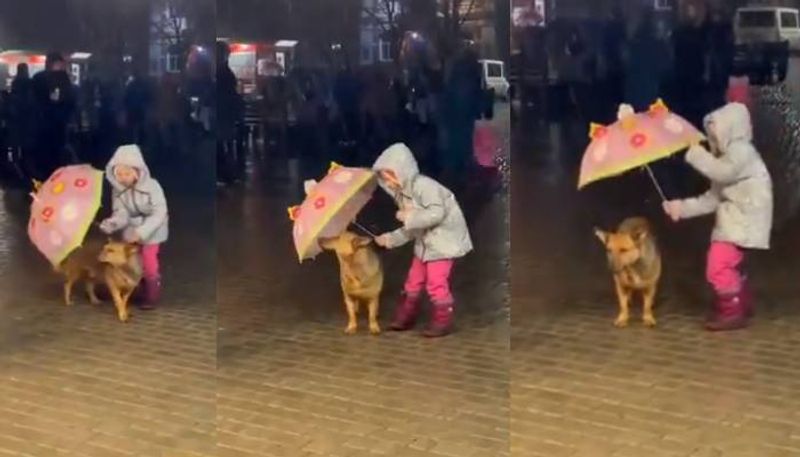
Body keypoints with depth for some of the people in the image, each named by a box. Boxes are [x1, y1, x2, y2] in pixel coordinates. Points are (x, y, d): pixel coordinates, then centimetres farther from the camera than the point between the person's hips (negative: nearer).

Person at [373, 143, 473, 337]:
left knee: (436, 282, -8)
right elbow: (410, 229, 11)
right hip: (424, 242, 9)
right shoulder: (402, 195, 8)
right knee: (414, 280, 14)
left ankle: (443, 321, 6)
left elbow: (436, 213, -31)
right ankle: (406, 317, 27)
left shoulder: (423, 185, -21)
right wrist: (389, 239, 0)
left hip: (444, 240, -9)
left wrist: (409, 217, -25)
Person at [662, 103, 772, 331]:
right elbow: (713, 198, 15)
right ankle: (743, 306, 37)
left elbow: (721, 172, -30)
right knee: (729, 265, 22)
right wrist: (683, 207, 6)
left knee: (718, 267, -15)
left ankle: (732, 312, -9)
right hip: (733, 220, 11)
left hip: (743, 221, -11)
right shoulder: (728, 157, 20)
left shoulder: (741, 151, -11)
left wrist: (695, 153, -22)